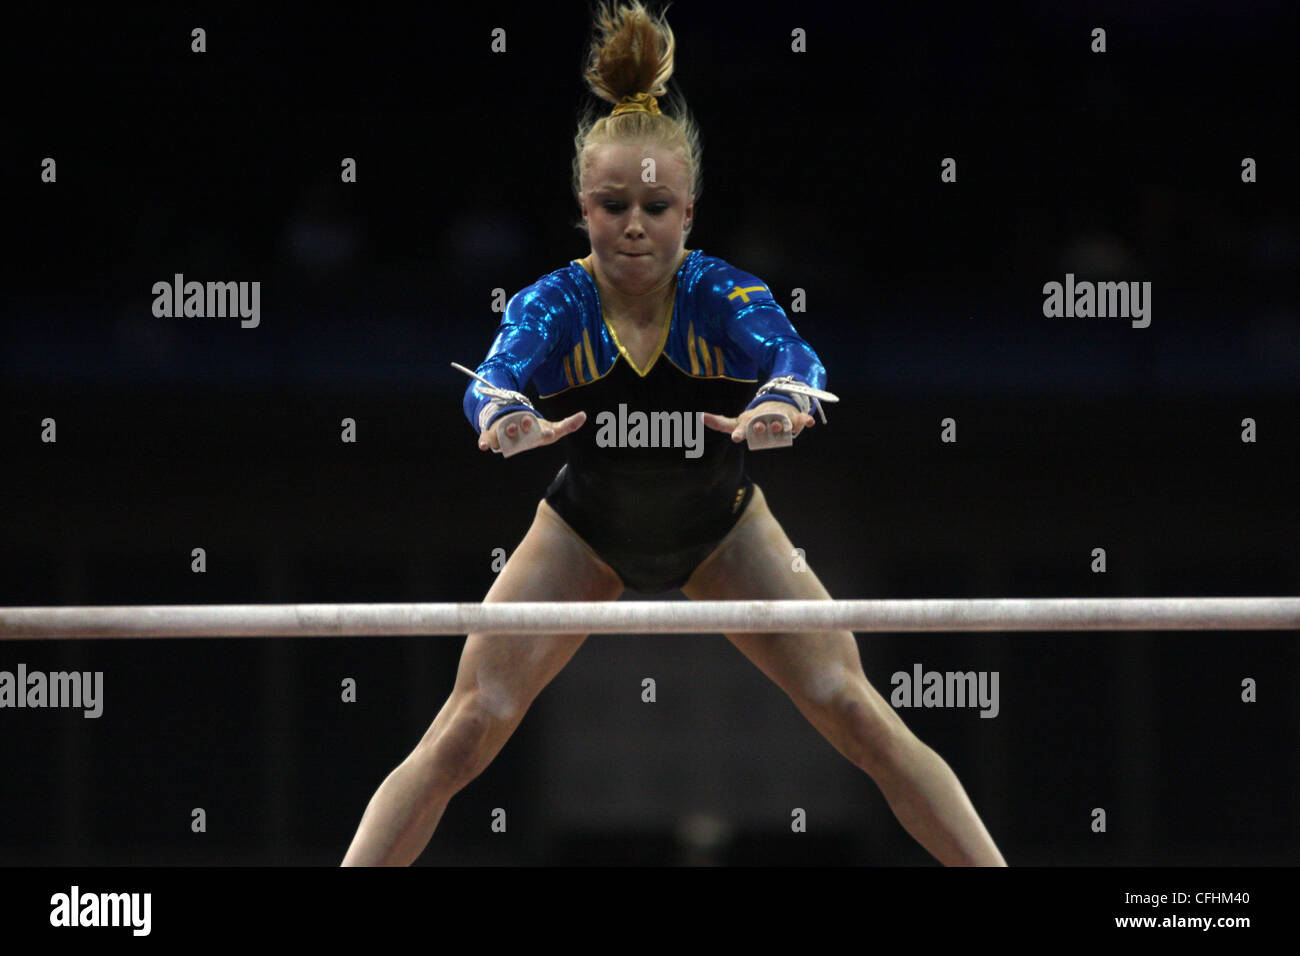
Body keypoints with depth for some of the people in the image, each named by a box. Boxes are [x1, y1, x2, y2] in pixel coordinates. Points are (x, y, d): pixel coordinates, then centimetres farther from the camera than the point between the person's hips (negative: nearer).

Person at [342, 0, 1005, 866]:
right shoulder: (555, 305, -28)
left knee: (856, 713, -8)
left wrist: (785, 398, -73)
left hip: (720, 526, 0)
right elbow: (497, 373, -47)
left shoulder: (723, 295, -28)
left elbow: (788, 348, -49)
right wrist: (506, 416, -72)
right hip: (587, 529, 0)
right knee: (467, 730, -11)